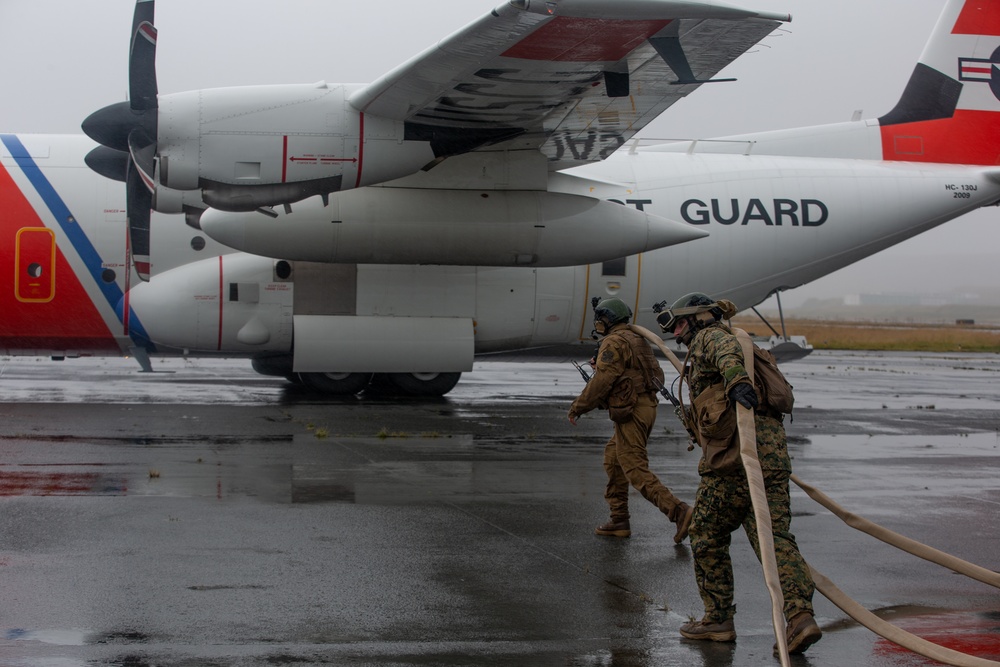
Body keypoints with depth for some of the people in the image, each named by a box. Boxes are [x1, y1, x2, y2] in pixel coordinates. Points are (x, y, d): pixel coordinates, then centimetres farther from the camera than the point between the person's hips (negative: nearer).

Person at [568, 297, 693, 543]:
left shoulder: (614, 342, -10)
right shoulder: (636, 340, 20)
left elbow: (601, 382, -16)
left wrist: (577, 408, -6)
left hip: (630, 412, -10)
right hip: (646, 407, 10)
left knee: (636, 470, -11)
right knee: (613, 460, 18)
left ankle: (679, 511, -23)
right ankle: (619, 521, 18)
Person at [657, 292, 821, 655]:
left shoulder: (708, 336, 5)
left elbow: (727, 350, -20)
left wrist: (735, 380, -38)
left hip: (736, 452, -8)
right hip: (773, 449, 8)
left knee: (707, 535, 7)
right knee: (773, 534, 1)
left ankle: (718, 619, 13)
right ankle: (800, 615, -15)